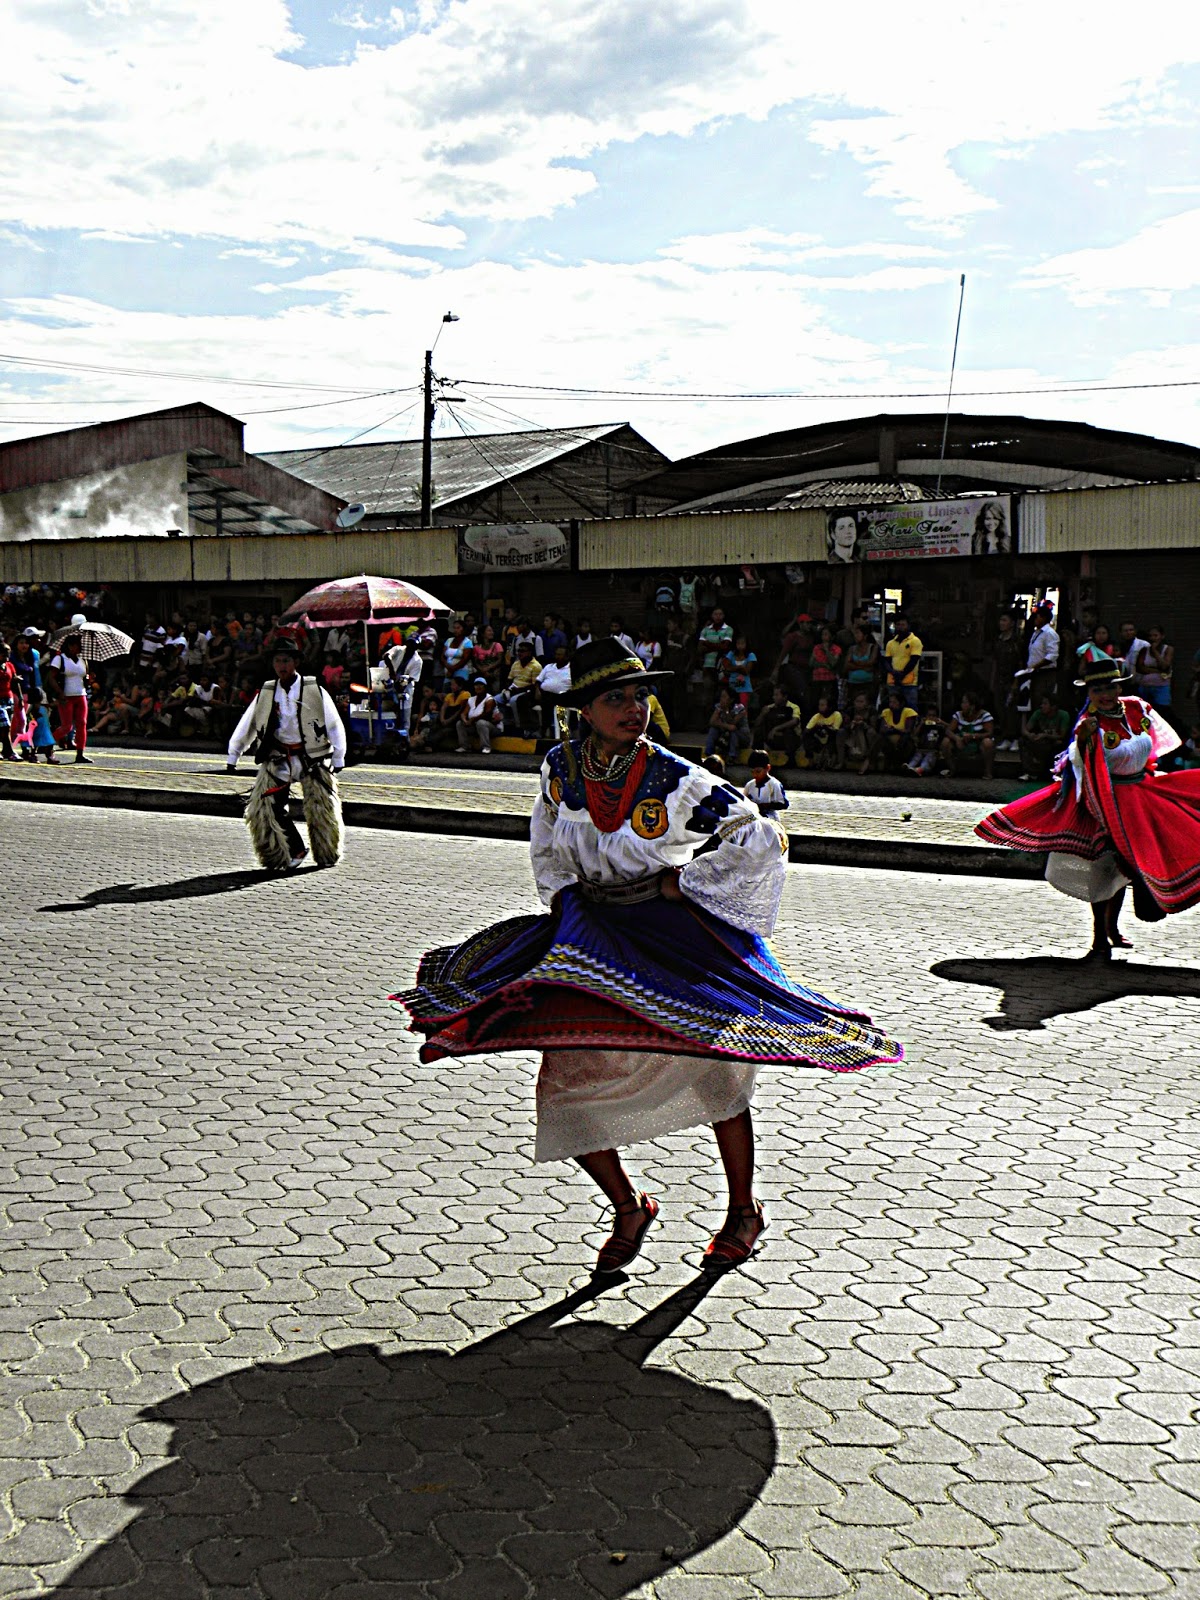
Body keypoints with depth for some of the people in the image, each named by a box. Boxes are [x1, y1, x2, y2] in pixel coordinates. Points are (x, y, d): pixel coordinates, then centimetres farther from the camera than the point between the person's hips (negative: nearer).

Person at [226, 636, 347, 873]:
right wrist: (232, 757, 10)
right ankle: (294, 851, 3)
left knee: (321, 808, 1)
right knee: (265, 806, -11)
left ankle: (327, 855, 25)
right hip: (278, 758, 2)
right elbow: (245, 726, 9)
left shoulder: (315, 691, -5)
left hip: (312, 756, -2)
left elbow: (335, 726, 0)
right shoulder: (266, 693, 2)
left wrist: (338, 759, 1)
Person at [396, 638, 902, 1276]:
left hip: (676, 933, -3)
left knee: (713, 1069, 2)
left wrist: (682, 882, -12)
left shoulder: (675, 780, -16)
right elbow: (548, 855, 12)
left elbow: (760, 837, -13)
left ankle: (743, 1211, 25)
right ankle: (629, 1208, 21)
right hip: (595, 936, 4)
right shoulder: (561, 768, -4)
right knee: (568, 1083, -1)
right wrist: (570, 902, -4)